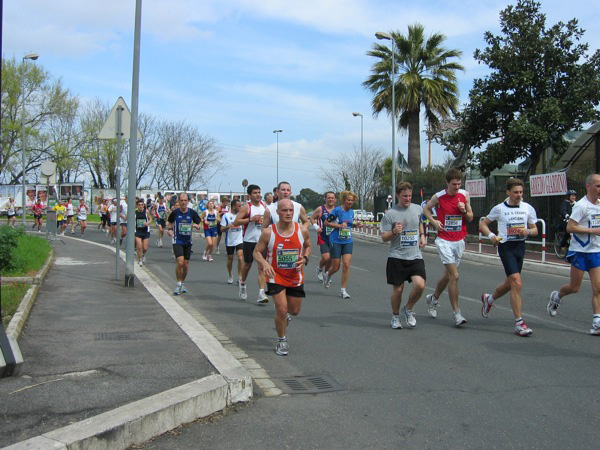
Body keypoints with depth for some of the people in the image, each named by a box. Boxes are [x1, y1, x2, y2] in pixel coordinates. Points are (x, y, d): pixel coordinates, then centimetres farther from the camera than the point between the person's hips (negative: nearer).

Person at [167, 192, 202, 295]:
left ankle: (182, 283, 29)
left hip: (188, 241, 3)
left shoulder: (192, 213, -2)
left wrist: (196, 226, -16)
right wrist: (170, 229, -7)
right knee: (180, 262, -17)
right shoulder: (175, 212, -5)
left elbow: (199, 224, 6)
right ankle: (178, 284, -1)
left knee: (186, 264, 8)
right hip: (177, 241, -3)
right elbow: (169, 222, 12)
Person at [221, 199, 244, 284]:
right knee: (230, 259, 11)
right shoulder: (226, 215, -6)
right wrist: (227, 226, -25)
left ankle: (240, 277, -10)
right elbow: (222, 229, -6)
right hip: (229, 242, -1)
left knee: (240, 258, -15)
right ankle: (230, 276, 31)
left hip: (239, 240, 1)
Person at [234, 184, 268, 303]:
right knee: (247, 265, 10)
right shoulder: (246, 207, -7)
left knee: (262, 267, -7)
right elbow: (236, 222, -13)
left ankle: (261, 293, -10)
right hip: (249, 241, -3)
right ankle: (242, 284, 38)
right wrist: (251, 219, -21)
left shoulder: (264, 206, 8)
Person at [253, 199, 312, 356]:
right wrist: (264, 264, -25)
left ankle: (282, 314, 52)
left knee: (294, 311, 14)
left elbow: (308, 246, 10)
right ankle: (281, 341, 11)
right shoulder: (268, 232, -15)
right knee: (282, 309, -11)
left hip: (295, 276, 3)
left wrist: (304, 258, -10)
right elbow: (257, 252, -5)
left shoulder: (302, 231, -9)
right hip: (276, 275, -3)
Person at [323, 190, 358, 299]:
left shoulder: (351, 211, 9)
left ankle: (343, 290, 0)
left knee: (346, 265, -8)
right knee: (336, 267, 2)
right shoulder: (337, 210, -8)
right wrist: (339, 226, -16)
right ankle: (327, 275, 38)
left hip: (348, 242, 4)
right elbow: (326, 222, -8)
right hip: (336, 241, -4)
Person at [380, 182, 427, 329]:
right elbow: (384, 238, -4)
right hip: (396, 257, -3)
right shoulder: (390, 214, -6)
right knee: (398, 289, 3)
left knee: (420, 285, -15)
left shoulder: (418, 209, 7)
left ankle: (408, 309, 13)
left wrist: (422, 236, 15)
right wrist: (394, 232, -23)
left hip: (415, 256, 3)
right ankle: (395, 316, 28)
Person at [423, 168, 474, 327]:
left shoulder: (464, 195, 2)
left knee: (448, 275, 15)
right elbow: (426, 209, 11)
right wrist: (434, 221, -5)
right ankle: (456, 313, -6)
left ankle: (433, 298, 41)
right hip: (444, 240, -4)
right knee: (454, 275, -13)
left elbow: (470, 218, 9)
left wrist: (464, 211, -12)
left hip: (459, 241, 4)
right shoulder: (438, 197, -7)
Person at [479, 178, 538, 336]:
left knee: (510, 283, 17)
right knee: (517, 283, -16)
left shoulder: (528, 208, 5)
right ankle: (519, 323, -11)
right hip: (506, 247, -5)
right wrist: (491, 236, -10)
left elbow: (535, 230, 12)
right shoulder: (499, 208, -3)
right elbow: (483, 223, 7)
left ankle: (489, 299, 46)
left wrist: (528, 231, -11)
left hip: (520, 247, 5)